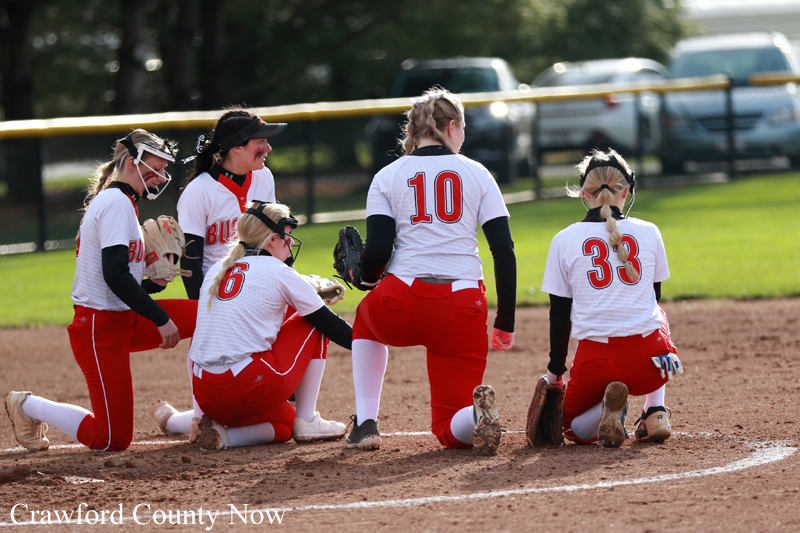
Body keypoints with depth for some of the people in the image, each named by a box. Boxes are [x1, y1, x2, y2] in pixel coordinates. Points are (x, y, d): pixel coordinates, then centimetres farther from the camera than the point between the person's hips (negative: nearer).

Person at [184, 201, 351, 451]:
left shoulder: (216, 270, 17)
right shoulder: (279, 272, 0)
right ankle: (307, 421, 12)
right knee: (313, 323, 16)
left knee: (286, 424, 31)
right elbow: (329, 324, 7)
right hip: (251, 388, -6)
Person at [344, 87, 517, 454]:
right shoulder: (477, 174, 11)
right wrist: (505, 324, 10)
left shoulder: (388, 177, 9)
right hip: (463, 309, 0)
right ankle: (477, 412, -26)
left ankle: (365, 423, 25)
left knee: (367, 317, 39)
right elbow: (504, 252, 4)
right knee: (450, 430, 12)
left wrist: (366, 278, 21)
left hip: (399, 306, 0)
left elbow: (377, 252, -2)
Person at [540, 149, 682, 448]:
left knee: (575, 428, 25)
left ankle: (612, 405, -12)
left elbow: (560, 314, 4)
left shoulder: (564, 240, 1)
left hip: (596, 361, -2)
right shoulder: (648, 233, 5)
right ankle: (654, 412, 19)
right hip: (649, 363, 2)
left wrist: (555, 371, 15)